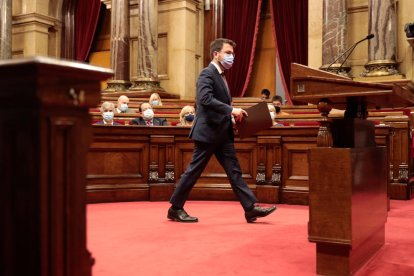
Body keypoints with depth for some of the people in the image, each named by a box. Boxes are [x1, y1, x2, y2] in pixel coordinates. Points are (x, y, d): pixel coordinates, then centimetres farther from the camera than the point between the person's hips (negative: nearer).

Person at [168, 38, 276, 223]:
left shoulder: (220, 76, 18)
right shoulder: (207, 73, -11)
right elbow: (206, 99, -27)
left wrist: (232, 114, 7)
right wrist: (231, 110, -28)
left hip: (223, 133, 9)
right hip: (208, 132, -9)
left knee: (234, 171, 5)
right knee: (194, 171, 0)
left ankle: (251, 208, 5)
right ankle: (175, 209, 12)